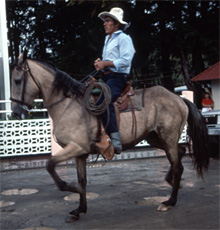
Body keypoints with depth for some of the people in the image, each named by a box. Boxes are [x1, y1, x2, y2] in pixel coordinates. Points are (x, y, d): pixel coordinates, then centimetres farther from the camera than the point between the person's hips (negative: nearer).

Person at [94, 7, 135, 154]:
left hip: (117, 77, -10)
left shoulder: (123, 38, -2)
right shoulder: (108, 39, 26)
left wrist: (105, 63, -15)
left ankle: (115, 140, -33)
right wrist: (99, 63, 12)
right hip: (106, 78, 10)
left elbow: (125, 61, -14)